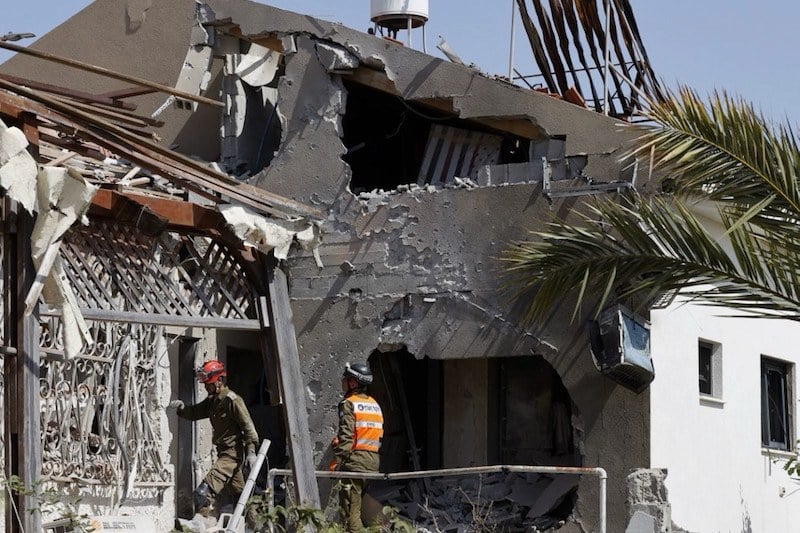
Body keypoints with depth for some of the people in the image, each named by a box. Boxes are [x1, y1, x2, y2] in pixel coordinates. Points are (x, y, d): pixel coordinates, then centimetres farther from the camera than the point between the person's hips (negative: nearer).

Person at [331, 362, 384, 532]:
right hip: (374, 460, 8)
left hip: (355, 460, -8)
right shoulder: (374, 404, 18)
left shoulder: (348, 404, -7)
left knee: (350, 508, -8)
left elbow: (346, 435, -15)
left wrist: (339, 460, -17)